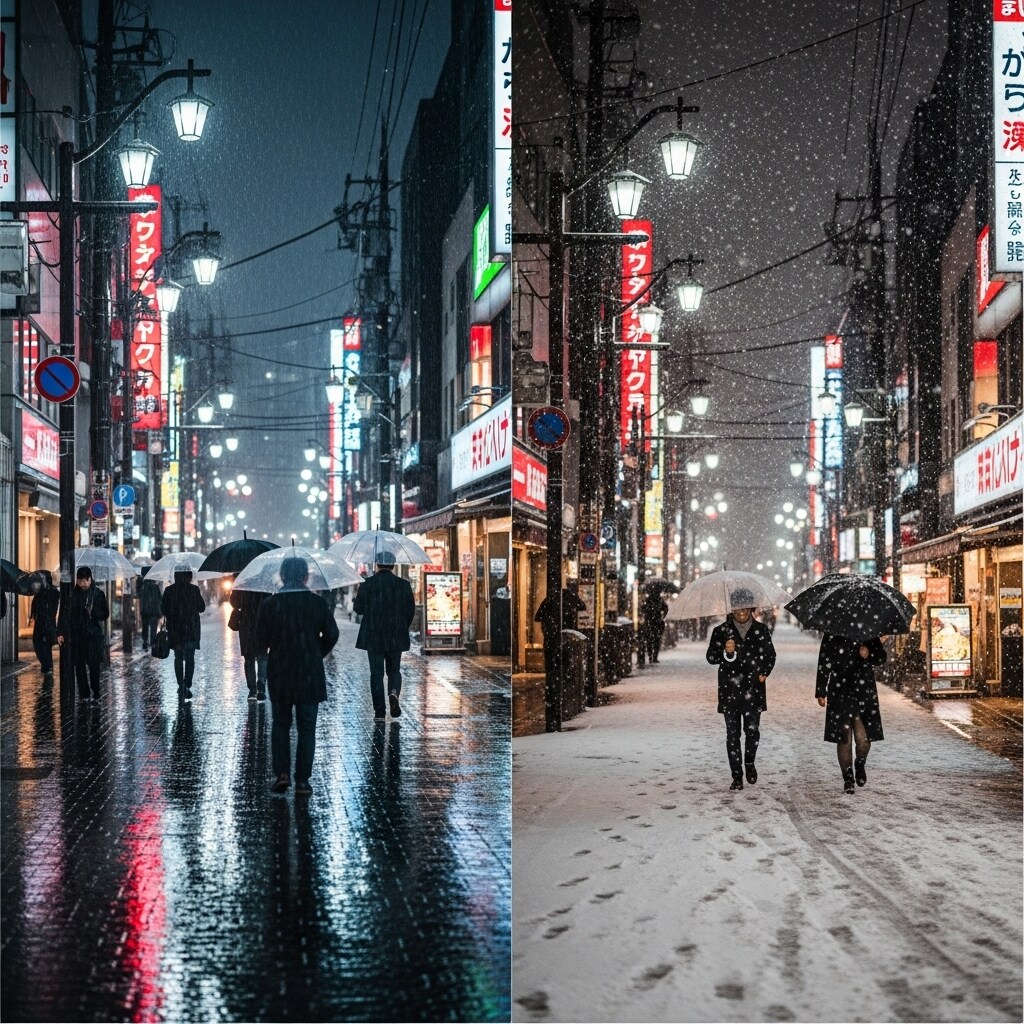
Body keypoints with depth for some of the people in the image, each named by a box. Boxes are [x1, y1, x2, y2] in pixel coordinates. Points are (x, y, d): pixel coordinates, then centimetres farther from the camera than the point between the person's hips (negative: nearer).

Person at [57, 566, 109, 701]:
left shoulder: (98, 594, 2)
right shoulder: (72, 594, 2)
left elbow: (105, 614, 6)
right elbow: (64, 614, 1)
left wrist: (93, 612, -13)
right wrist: (60, 633, -6)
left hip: (93, 635, -1)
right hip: (76, 636, 1)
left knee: (94, 665, -7)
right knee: (79, 666, 2)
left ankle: (95, 693, 2)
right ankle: (84, 694, 7)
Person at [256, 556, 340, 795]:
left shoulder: (269, 604, -5)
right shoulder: (317, 603, -4)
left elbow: (260, 641, -4)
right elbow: (331, 634, -3)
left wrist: (265, 652, 18)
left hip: (279, 675, 0)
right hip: (310, 675, 0)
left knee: (280, 724, 14)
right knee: (306, 728, 6)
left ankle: (281, 773, 1)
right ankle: (302, 780, 4)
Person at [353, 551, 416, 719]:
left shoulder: (368, 584, -6)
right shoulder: (403, 584, -1)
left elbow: (358, 608, -2)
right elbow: (411, 611, 1)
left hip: (373, 636, -1)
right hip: (396, 636, 1)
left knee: (376, 672, 5)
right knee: (394, 670, 15)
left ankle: (379, 710, 1)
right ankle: (394, 692, -15)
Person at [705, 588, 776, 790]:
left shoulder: (761, 630, 6)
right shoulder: (721, 631, 2)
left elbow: (771, 655, 18)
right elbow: (711, 657, -4)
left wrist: (765, 672, 1)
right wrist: (726, 653, -23)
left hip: (753, 690, 1)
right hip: (729, 691, 0)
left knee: (752, 730, -5)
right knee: (732, 734, 1)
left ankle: (749, 762, 24)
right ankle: (737, 776, 9)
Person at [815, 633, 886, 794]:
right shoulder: (831, 636, 3)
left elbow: (881, 658, 10)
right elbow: (824, 664, 4)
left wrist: (868, 653, -13)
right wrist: (821, 692, 0)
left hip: (864, 692, 1)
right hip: (839, 693, -1)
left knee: (863, 738, -7)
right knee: (844, 738, -1)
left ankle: (860, 764, 25)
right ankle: (848, 779, 11)